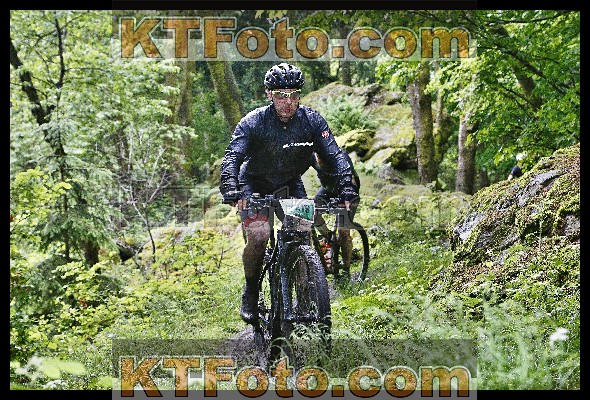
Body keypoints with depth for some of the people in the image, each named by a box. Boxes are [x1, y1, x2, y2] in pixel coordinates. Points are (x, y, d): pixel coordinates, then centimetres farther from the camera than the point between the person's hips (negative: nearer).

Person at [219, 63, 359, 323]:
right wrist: (232, 192, -51)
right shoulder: (253, 123, -24)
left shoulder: (312, 121, -17)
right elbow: (231, 159, -33)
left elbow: (335, 156, -21)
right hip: (255, 185, -2)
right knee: (259, 235, -24)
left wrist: (346, 190, -37)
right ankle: (250, 292, -2)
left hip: (290, 185, 3)